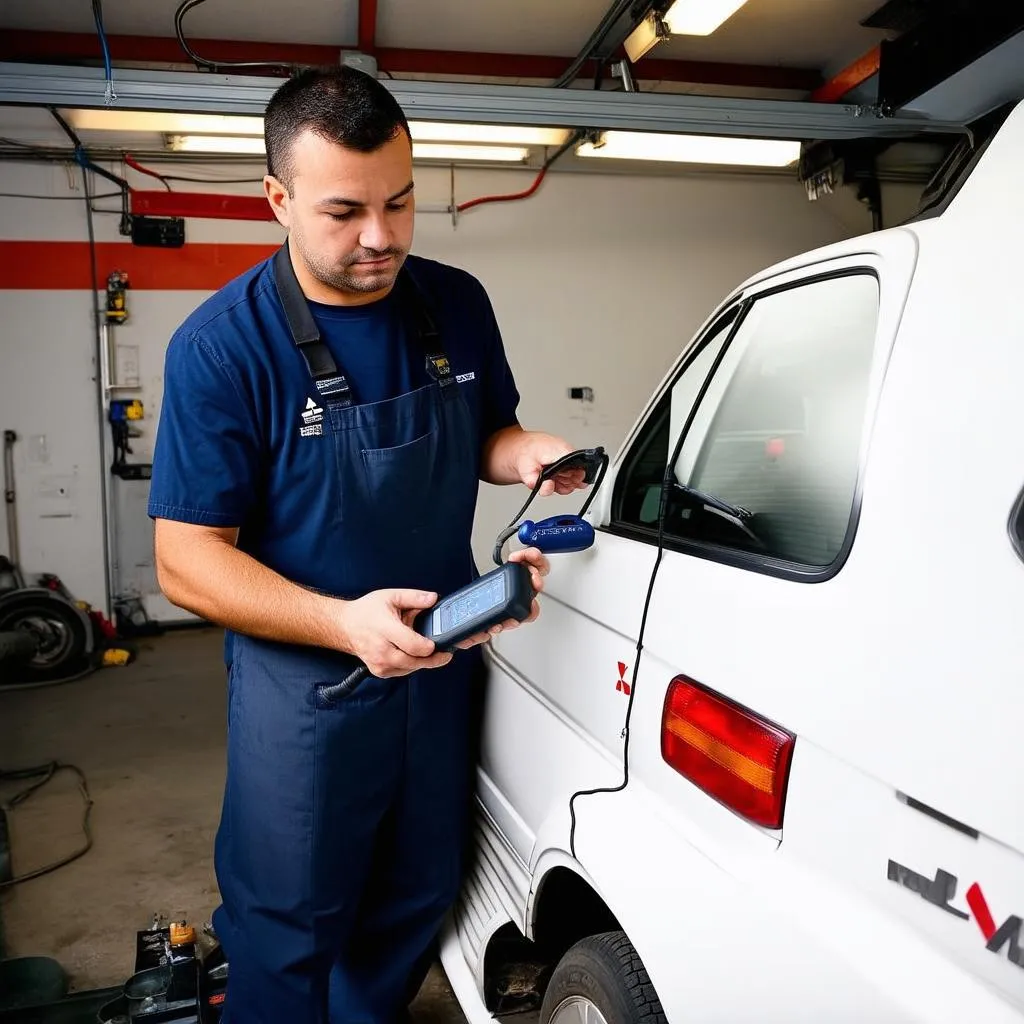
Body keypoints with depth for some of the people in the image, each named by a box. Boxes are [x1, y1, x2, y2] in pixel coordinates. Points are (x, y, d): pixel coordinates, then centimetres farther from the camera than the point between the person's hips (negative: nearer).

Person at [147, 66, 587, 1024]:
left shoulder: (457, 304, -3)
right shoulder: (221, 344, -18)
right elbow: (187, 559, -16)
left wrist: (524, 453, -12)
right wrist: (342, 623, -30)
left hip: (443, 665, 5)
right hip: (302, 682, -4)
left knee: (416, 906, 24)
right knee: (287, 935, 13)